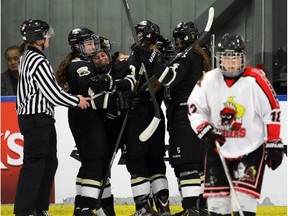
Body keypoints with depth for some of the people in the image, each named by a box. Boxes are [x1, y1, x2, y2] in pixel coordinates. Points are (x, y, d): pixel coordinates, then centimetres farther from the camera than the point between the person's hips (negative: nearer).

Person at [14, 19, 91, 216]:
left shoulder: (27, 57, 14)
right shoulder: (38, 61, -18)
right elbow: (53, 94, -18)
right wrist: (77, 101, -4)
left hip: (39, 118, 10)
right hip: (36, 118, -10)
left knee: (49, 162, 14)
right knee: (34, 164, -9)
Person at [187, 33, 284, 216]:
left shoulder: (256, 80, -14)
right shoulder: (209, 80, -5)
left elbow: (272, 112, -9)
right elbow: (194, 107, 3)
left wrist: (274, 144, -7)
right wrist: (205, 131, -12)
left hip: (251, 148, -4)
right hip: (218, 147, 4)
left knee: (243, 198, -12)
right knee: (217, 199, 6)